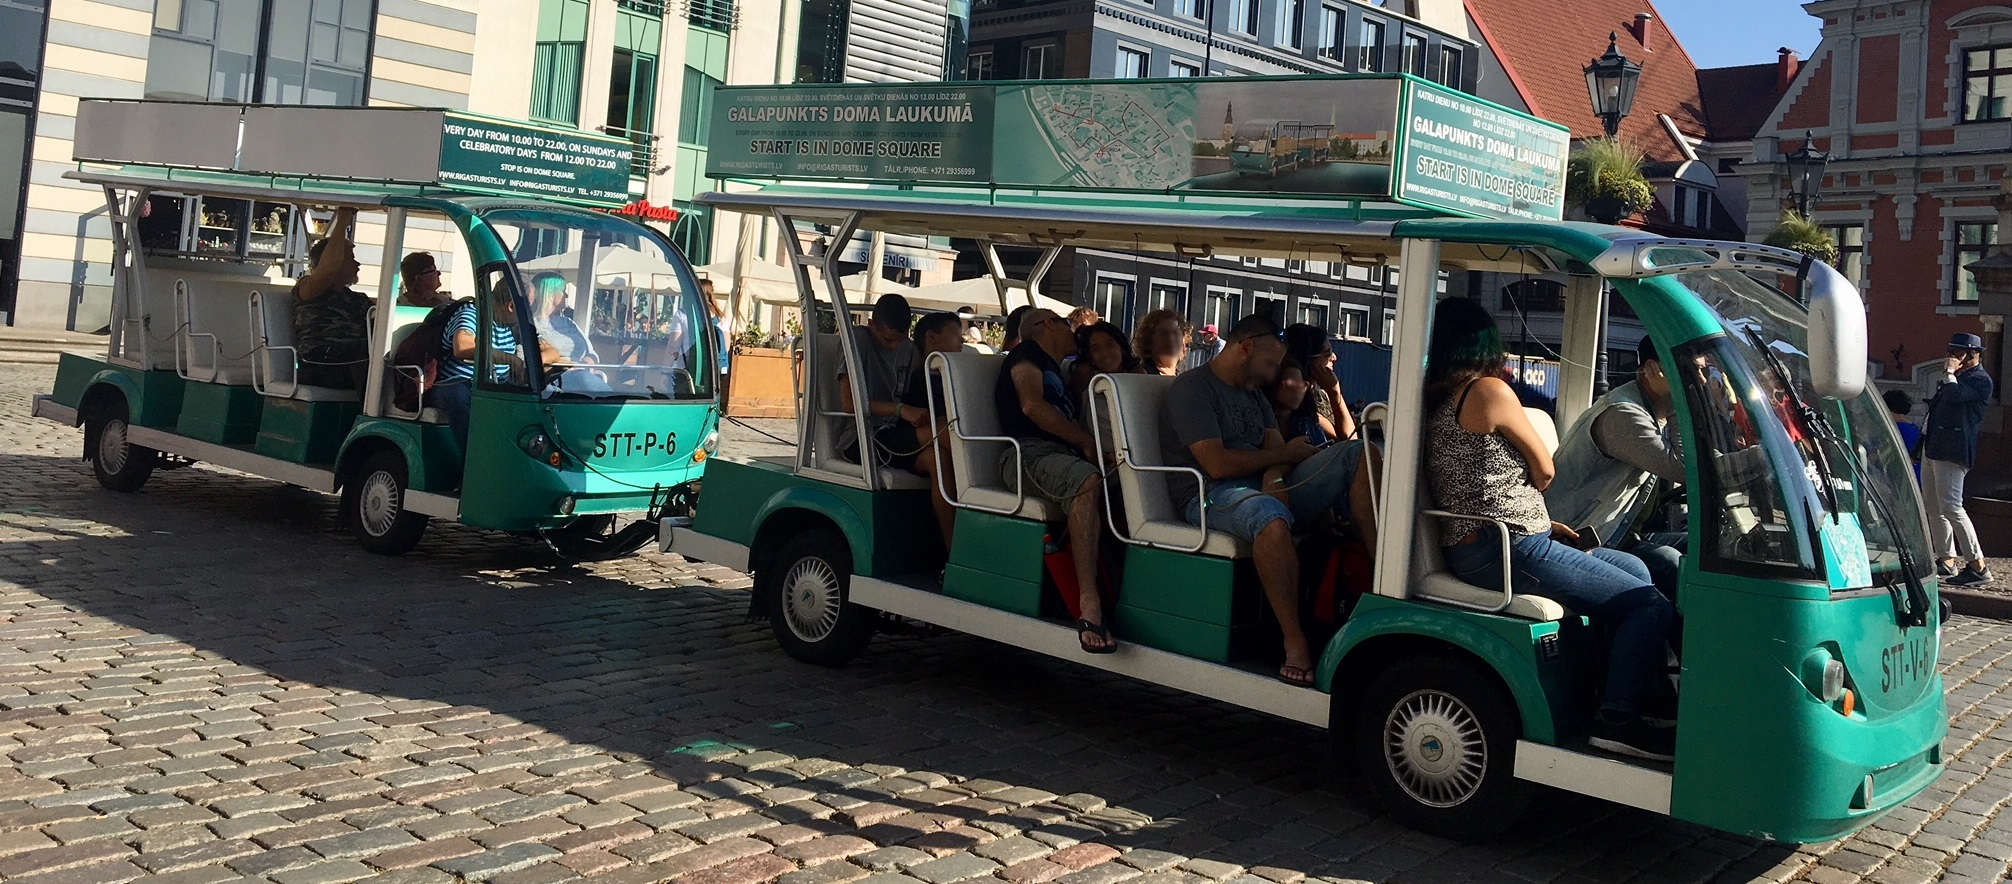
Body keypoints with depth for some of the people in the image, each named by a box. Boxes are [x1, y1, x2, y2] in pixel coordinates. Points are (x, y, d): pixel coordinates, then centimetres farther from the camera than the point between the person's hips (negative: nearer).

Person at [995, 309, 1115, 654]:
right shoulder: (1026, 354, 13)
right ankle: (1090, 604, -49)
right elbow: (1032, 405, -5)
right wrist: (1087, 441, -5)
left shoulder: (1058, 374, 38)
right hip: (1028, 454, -8)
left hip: (1061, 457, 8)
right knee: (1087, 482, -38)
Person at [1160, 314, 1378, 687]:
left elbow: (1275, 446, 11)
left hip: (1266, 489, 8)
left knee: (1357, 454, -7)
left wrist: (1275, 477, -14)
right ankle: (1295, 642, -35)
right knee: (1271, 517, -43)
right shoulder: (1191, 388, -7)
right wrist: (1284, 455, -5)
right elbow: (1217, 464, -17)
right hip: (1211, 496, -8)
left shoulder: (1253, 390, 23)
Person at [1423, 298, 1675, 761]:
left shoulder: (1434, 401, 14)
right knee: (1652, 607, -8)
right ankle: (1618, 720, -8)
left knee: (1634, 568, 22)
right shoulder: (1489, 390, -12)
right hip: (1507, 550, -10)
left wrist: (1541, 522, 16)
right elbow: (1545, 470, -1)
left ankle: (1646, 692, 22)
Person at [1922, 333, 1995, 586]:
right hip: (1932, 449, 10)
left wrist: (1950, 372, -9)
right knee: (1934, 508, 10)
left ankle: (1978, 567, -13)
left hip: (1952, 451, -10)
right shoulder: (1956, 377, 23)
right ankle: (1946, 560, 15)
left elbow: (1955, 395, -24)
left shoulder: (1980, 380, -7)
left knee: (1950, 507, -15)